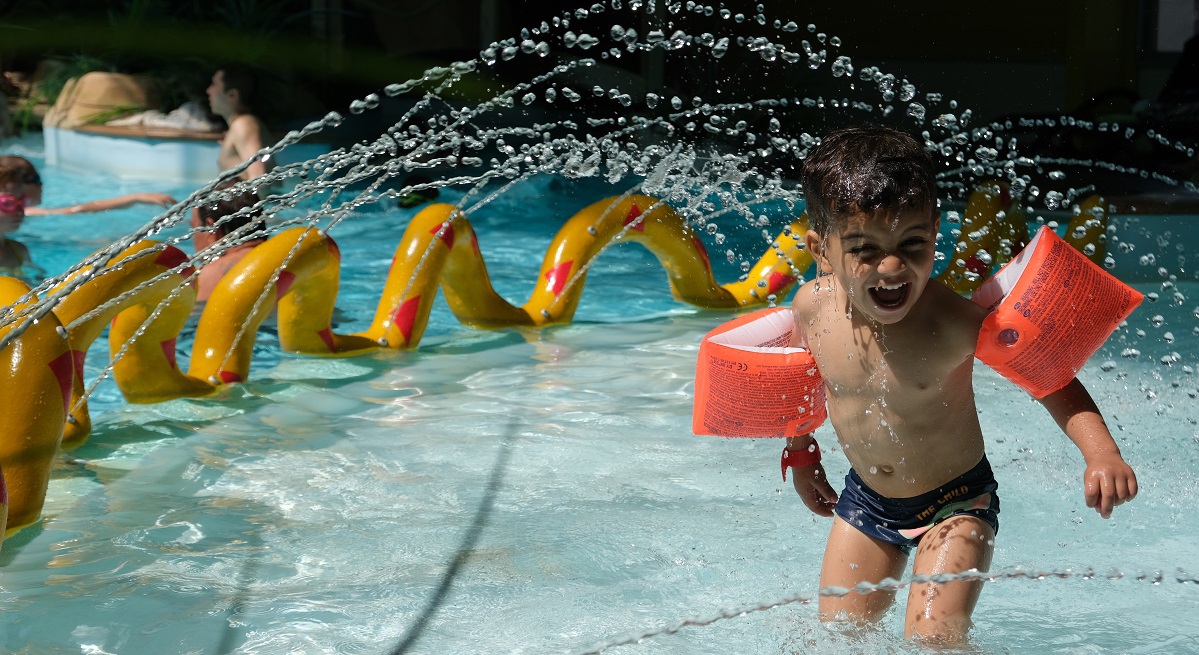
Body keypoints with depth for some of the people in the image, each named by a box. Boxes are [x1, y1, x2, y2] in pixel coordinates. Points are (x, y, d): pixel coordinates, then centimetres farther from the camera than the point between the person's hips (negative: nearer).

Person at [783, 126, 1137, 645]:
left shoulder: (951, 322, -29)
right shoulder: (814, 306, -16)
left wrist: (1102, 453, -34)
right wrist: (800, 450, 18)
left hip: (954, 504, -4)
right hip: (864, 500, 4)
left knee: (934, 642, -15)